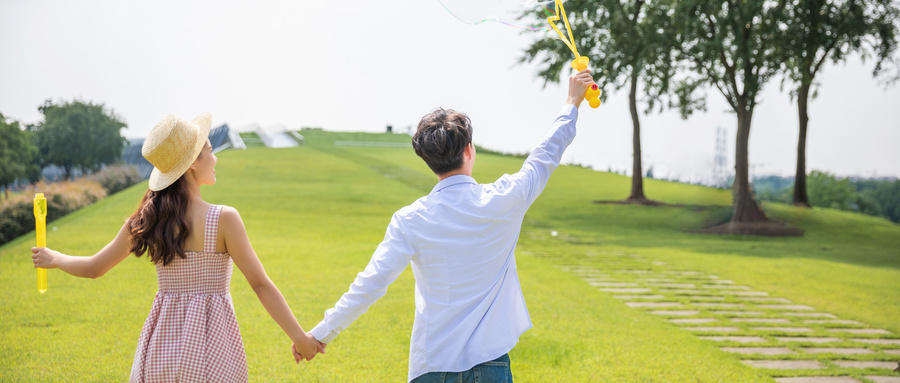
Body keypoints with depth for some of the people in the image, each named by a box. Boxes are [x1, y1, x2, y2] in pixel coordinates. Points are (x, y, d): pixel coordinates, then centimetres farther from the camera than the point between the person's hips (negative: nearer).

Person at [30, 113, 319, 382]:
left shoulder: (144, 220, 2)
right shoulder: (224, 219, -12)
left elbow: (94, 268, 12)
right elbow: (260, 284, -11)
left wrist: (54, 258, 33)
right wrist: (299, 337, -3)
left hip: (161, 345, 5)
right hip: (212, 347, -5)